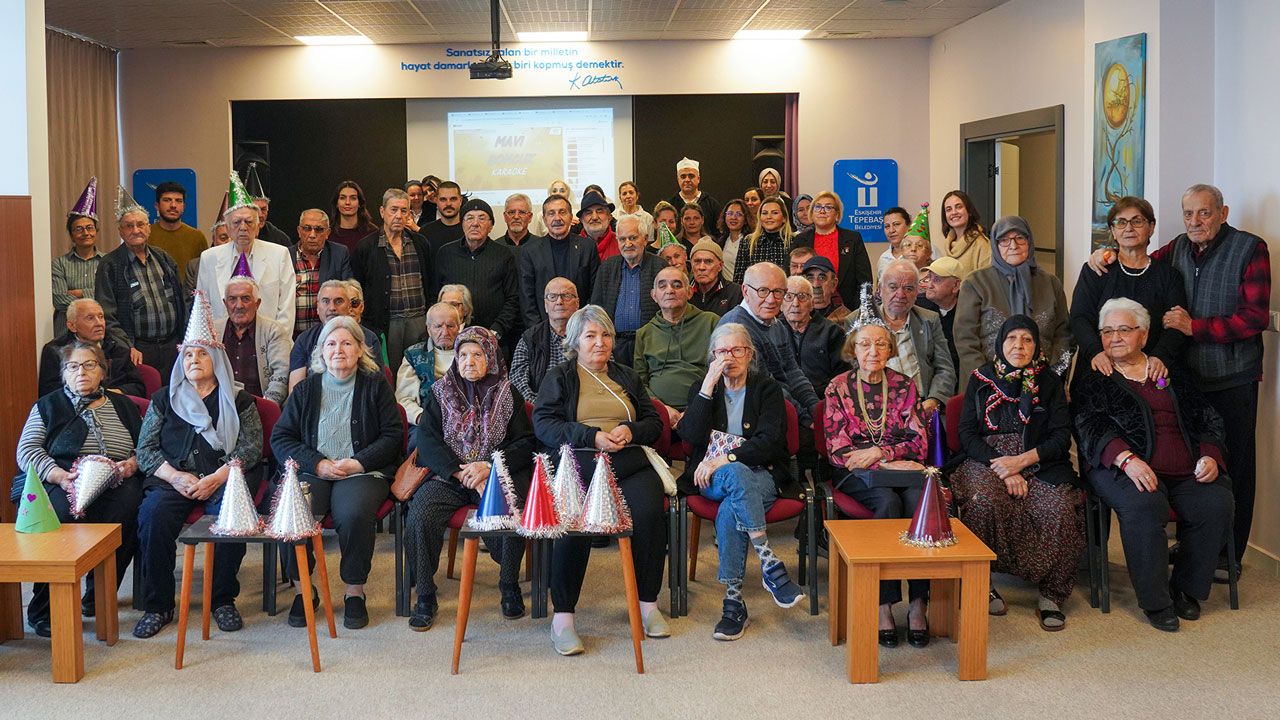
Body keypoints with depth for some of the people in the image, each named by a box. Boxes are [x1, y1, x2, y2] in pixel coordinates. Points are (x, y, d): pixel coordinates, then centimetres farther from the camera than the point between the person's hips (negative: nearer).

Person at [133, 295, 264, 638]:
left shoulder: (238, 401, 14)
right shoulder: (164, 399, 18)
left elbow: (251, 447, 3)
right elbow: (145, 450, 11)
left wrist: (216, 478, -12)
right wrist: (175, 476, -8)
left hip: (224, 479, -1)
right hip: (173, 479, 1)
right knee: (153, 514, -30)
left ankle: (223, 600, -16)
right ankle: (157, 606, -18)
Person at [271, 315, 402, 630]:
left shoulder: (376, 386, 10)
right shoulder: (306, 389, 15)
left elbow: (393, 435, 5)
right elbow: (280, 437, 10)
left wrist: (359, 463, -10)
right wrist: (317, 463, -6)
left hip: (362, 472, -2)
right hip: (312, 472, 2)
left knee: (354, 515, -34)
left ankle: (355, 592, -15)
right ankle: (303, 589, -10)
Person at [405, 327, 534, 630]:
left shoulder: (508, 395, 11)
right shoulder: (440, 393, 12)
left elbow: (525, 443, 2)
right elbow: (427, 440, 1)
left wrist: (489, 467, -15)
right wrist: (462, 473, -14)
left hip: (498, 475, -1)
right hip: (448, 476, 1)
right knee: (419, 516, -28)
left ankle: (509, 585, -7)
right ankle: (425, 596, -13)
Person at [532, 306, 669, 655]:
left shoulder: (627, 377, 27)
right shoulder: (558, 377, 16)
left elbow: (654, 422, 22)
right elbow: (544, 424, 2)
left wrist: (630, 430, -2)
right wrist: (592, 436, -10)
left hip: (631, 463, 3)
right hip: (578, 464, -3)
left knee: (649, 513, -28)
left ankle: (648, 603, -14)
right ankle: (562, 616, -25)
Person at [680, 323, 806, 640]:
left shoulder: (766, 388, 8)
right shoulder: (701, 387, 13)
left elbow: (770, 441, -7)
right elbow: (692, 436, -4)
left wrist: (726, 458, -19)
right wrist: (709, 386, -11)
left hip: (762, 474, 0)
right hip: (711, 476, 1)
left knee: (729, 509, -35)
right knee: (737, 475, -38)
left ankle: (733, 601, -31)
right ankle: (771, 566, -41)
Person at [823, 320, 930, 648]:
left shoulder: (903, 385, 11)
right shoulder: (838, 387, 4)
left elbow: (918, 442, 4)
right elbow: (838, 450, -4)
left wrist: (879, 452, -13)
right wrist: (889, 465, -14)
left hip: (899, 467, 2)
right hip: (856, 474, -2)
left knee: (918, 499, -32)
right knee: (889, 502, -34)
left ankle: (918, 602, -31)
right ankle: (884, 605, -31)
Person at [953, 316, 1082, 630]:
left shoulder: (1049, 382, 13)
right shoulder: (981, 379, 12)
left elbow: (1061, 437, 4)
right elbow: (967, 434, 4)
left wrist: (1022, 461, -12)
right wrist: (1002, 467, -12)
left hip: (1039, 464, 1)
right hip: (986, 461, 0)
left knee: (1060, 510, -31)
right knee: (984, 501, -36)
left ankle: (1051, 594, -16)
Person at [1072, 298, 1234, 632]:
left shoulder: (1174, 375, 24)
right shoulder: (1093, 381, 13)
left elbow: (1209, 420, 21)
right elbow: (1091, 427, -5)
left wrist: (1211, 455, -1)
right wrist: (1127, 458, -23)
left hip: (1187, 472, 4)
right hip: (1121, 468, -4)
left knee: (1217, 504, -25)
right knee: (1143, 506, -35)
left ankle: (1186, 588, -6)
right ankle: (1155, 601, -23)